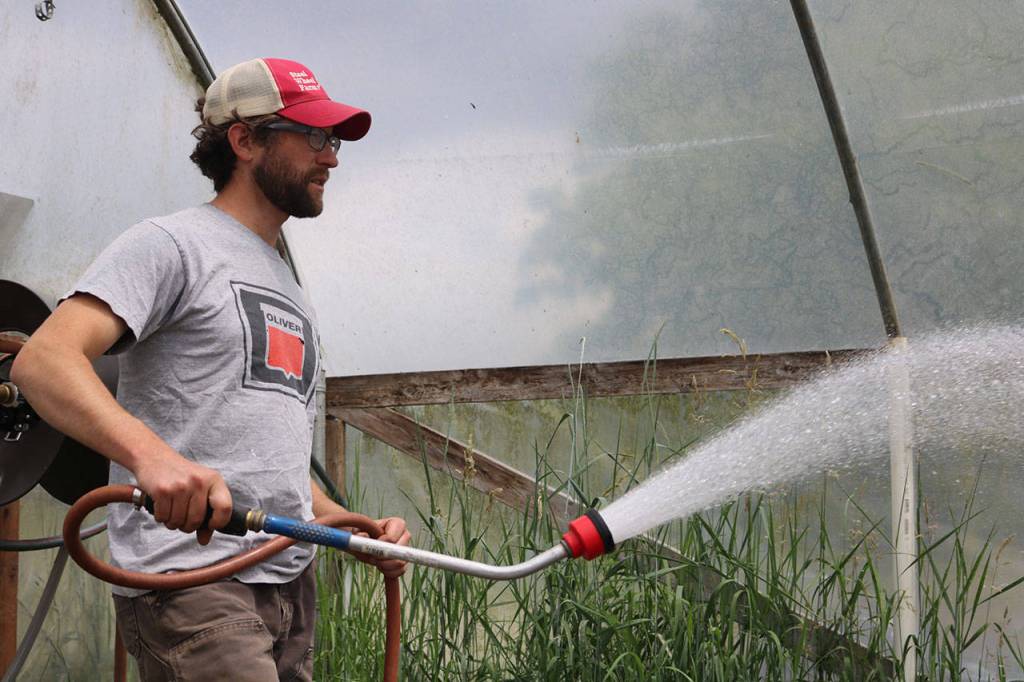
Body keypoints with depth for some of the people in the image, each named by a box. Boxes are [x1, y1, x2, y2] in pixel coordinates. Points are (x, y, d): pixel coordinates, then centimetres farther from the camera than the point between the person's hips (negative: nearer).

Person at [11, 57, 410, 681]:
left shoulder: (290, 289, 26)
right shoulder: (171, 245, -1)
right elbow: (43, 360, -17)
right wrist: (151, 454, -34)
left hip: (292, 582, 8)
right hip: (190, 579, -8)